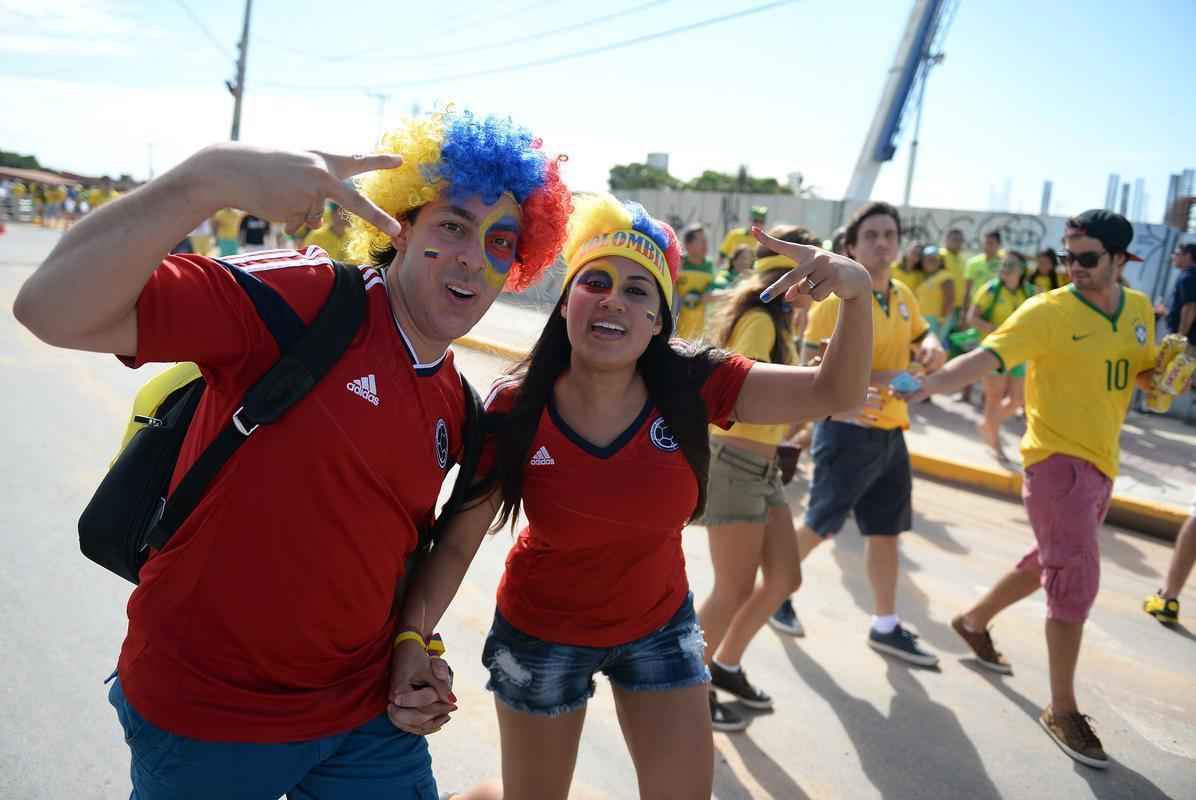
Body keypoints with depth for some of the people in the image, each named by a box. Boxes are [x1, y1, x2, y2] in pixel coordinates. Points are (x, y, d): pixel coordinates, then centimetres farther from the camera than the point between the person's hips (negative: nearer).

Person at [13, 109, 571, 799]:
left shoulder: (455, 407, 2)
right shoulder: (302, 300, -18)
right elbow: (54, 311, -28)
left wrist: (416, 654, 3)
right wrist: (209, 178, -39)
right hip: (202, 719, -5)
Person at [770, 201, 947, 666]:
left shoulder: (904, 297, 7)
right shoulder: (836, 300, -14)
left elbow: (923, 337, 22)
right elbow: (808, 371, -18)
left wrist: (932, 350, -2)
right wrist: (863, 381, -31)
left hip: (891, 433, 7)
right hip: (848, 431, -7)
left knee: (886, 532, 13)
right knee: (821, 526, 3)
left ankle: (885, 627, 25)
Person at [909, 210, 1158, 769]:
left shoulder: (1139, 309, 6)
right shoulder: (1048, 311, -15)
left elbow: (1144, 375, 18)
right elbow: (983, 357, -27)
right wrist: (923, 386, -43)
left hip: (1101, 463, 7)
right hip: (1057, 459, -7)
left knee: (1048, 566, 20)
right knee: (1077, 580, -8)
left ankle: (972, 622, 44)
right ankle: (1062, 710, 6)